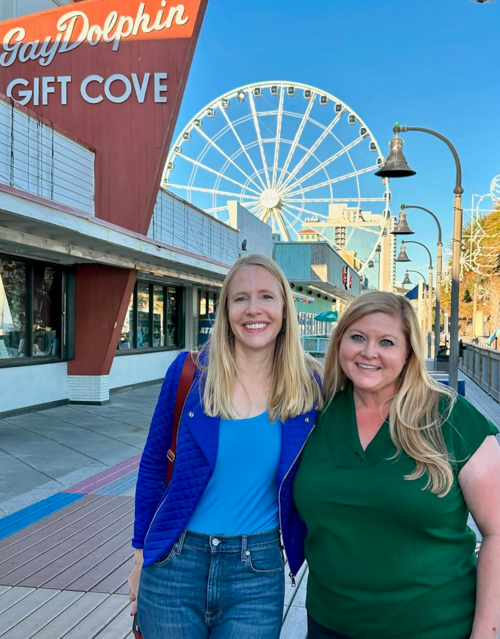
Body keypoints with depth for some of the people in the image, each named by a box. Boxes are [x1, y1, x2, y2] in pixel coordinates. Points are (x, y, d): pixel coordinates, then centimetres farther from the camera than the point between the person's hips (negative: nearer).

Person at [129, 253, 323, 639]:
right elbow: (153, 466, 1)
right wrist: (142, 557, 4)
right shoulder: (190, 371, -9)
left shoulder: (310, 387, -6)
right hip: (174, 565, 0)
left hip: (257, 576, 0)